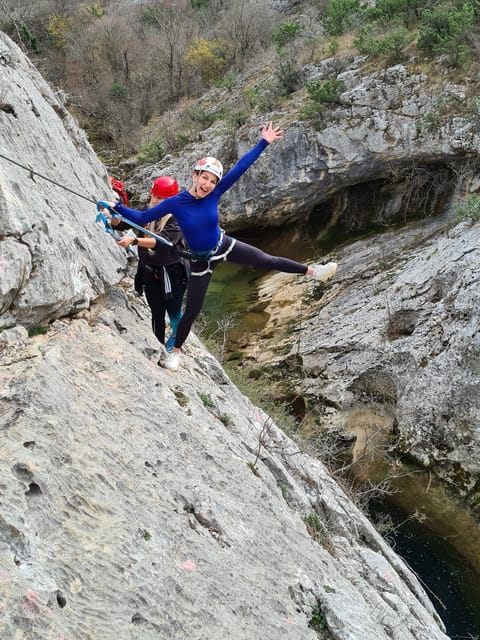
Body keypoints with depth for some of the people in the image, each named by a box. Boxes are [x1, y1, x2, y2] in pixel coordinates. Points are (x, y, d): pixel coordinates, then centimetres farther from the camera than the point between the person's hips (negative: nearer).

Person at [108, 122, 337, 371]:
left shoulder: (214, 194, -17)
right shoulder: (175, 203, -23)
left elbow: (240, 167, -16)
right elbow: (142, 218, -15)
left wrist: (264, 143, -16)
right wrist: (117, 207, -26)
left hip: (224, 246, 2)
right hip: (201, 260, -2)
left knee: (268, 261, 7)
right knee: (192, 311, 5)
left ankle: (312, 271, 27)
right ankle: (176, 351, 28)